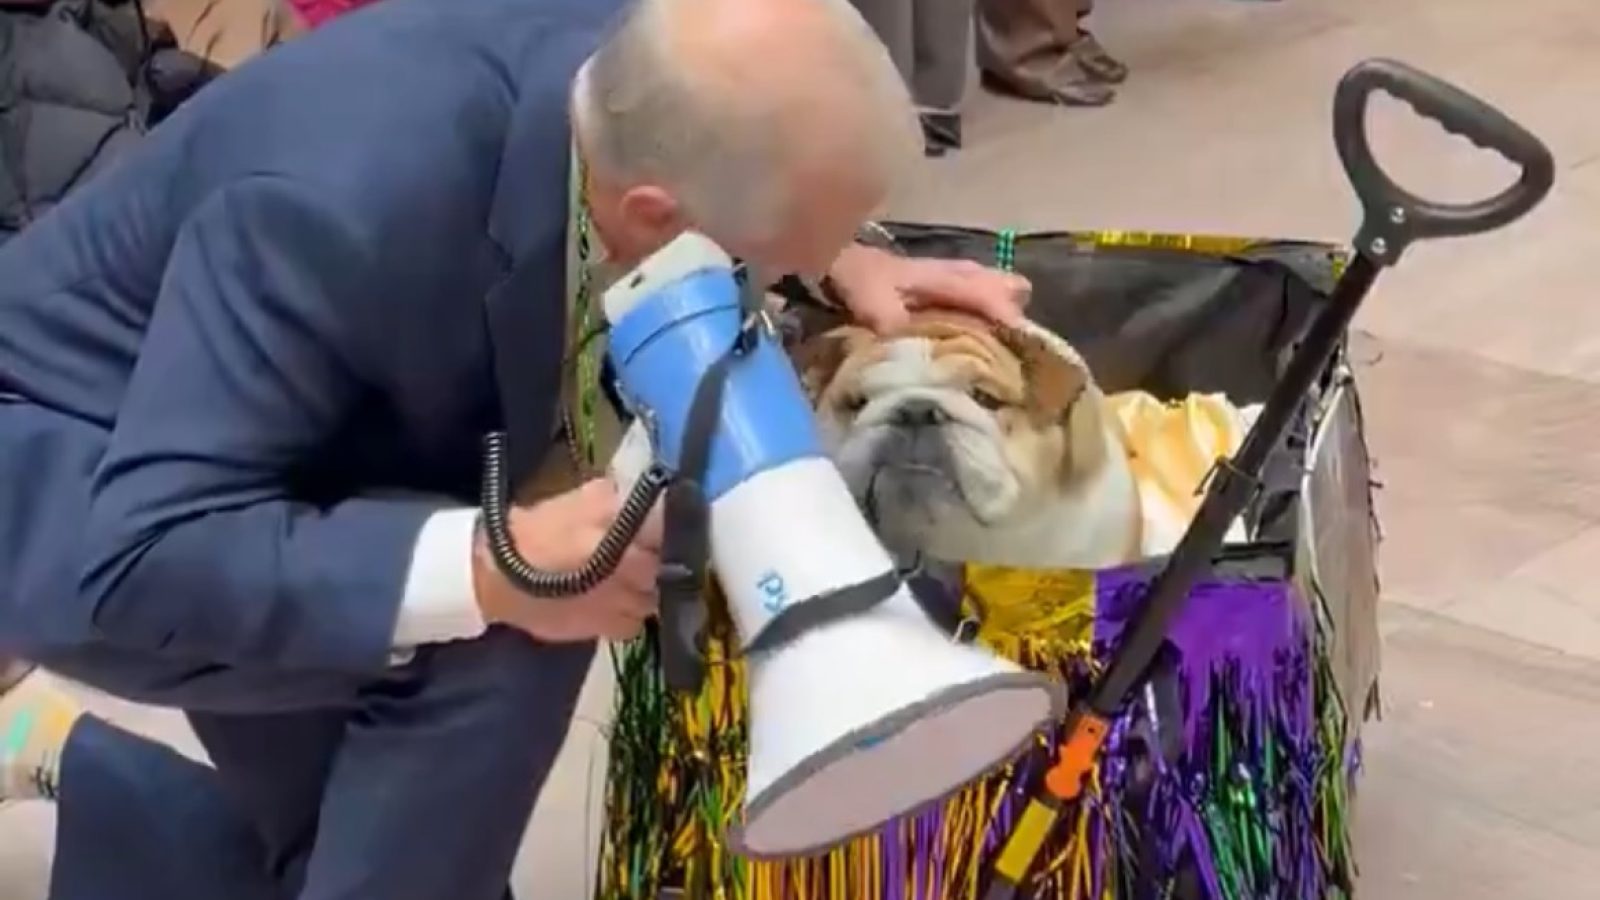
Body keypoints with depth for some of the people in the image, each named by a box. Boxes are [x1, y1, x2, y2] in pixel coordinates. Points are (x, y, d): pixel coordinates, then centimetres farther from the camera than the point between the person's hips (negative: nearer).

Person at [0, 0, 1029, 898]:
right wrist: (494, 570, -44)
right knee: (502, 636, -29)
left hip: (274, 472, 8)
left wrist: (842, 263, -13)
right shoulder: (355, 199, -41)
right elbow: (143, 552, -38)